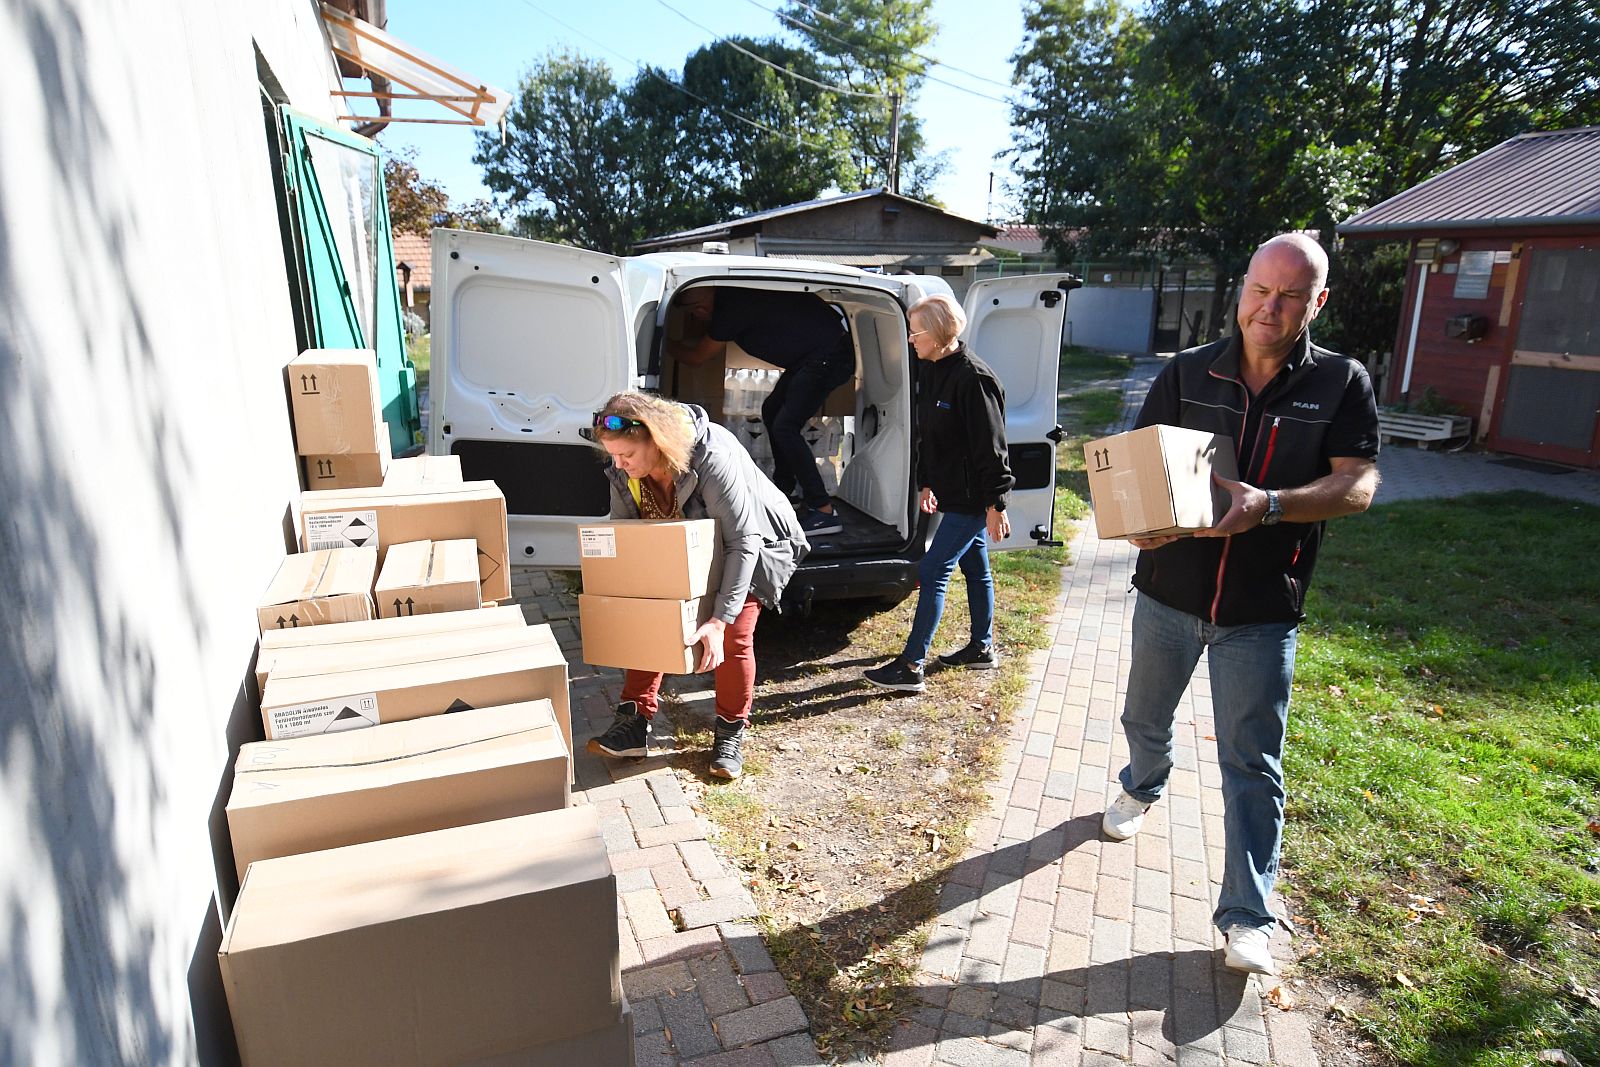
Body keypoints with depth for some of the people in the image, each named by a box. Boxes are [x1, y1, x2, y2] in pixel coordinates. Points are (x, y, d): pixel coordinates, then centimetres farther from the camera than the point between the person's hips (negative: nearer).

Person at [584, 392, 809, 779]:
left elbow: (743, 542, -38)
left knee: (734, 638, -12)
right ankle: (635, 724, 7)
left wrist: (720, 619, -42)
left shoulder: (713, 458, -40)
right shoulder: (623, 471, -20)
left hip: (750, 545, -5)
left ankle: (730, 733, 9)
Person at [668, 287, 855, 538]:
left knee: (784, 427, -15)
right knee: (772, 410, 20)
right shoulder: (728, 295, 6)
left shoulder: (731, 312, -20)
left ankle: (824, 512, -15)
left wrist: (666, 345, 13)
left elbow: (696, 358, -1)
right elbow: (694, 335, 27)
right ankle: (783, 489, 33)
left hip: (829, 356, -10)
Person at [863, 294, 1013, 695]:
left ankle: (910, 666, -3)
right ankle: (982, 648, 34)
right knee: (975, 568, 19)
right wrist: (926, 484, 20)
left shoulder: (972, 378, -21)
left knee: (933, 572, -9)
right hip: (953, 493, 10)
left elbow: (989, 445, -21)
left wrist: (995, 504, -20)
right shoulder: (932, 372, 8)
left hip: (972, 497, -9)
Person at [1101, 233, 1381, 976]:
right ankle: (1142, 788, 54)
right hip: (1168, 592, 2)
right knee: (1145, 718, 22)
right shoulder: (1187, 373, -1)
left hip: (1261, 612, -2)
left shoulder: (1341, 384, -3)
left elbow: (1359, 484, -10)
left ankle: (1246, 916, 14)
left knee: (1253, 765, 3)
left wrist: (1270, 505, -28)